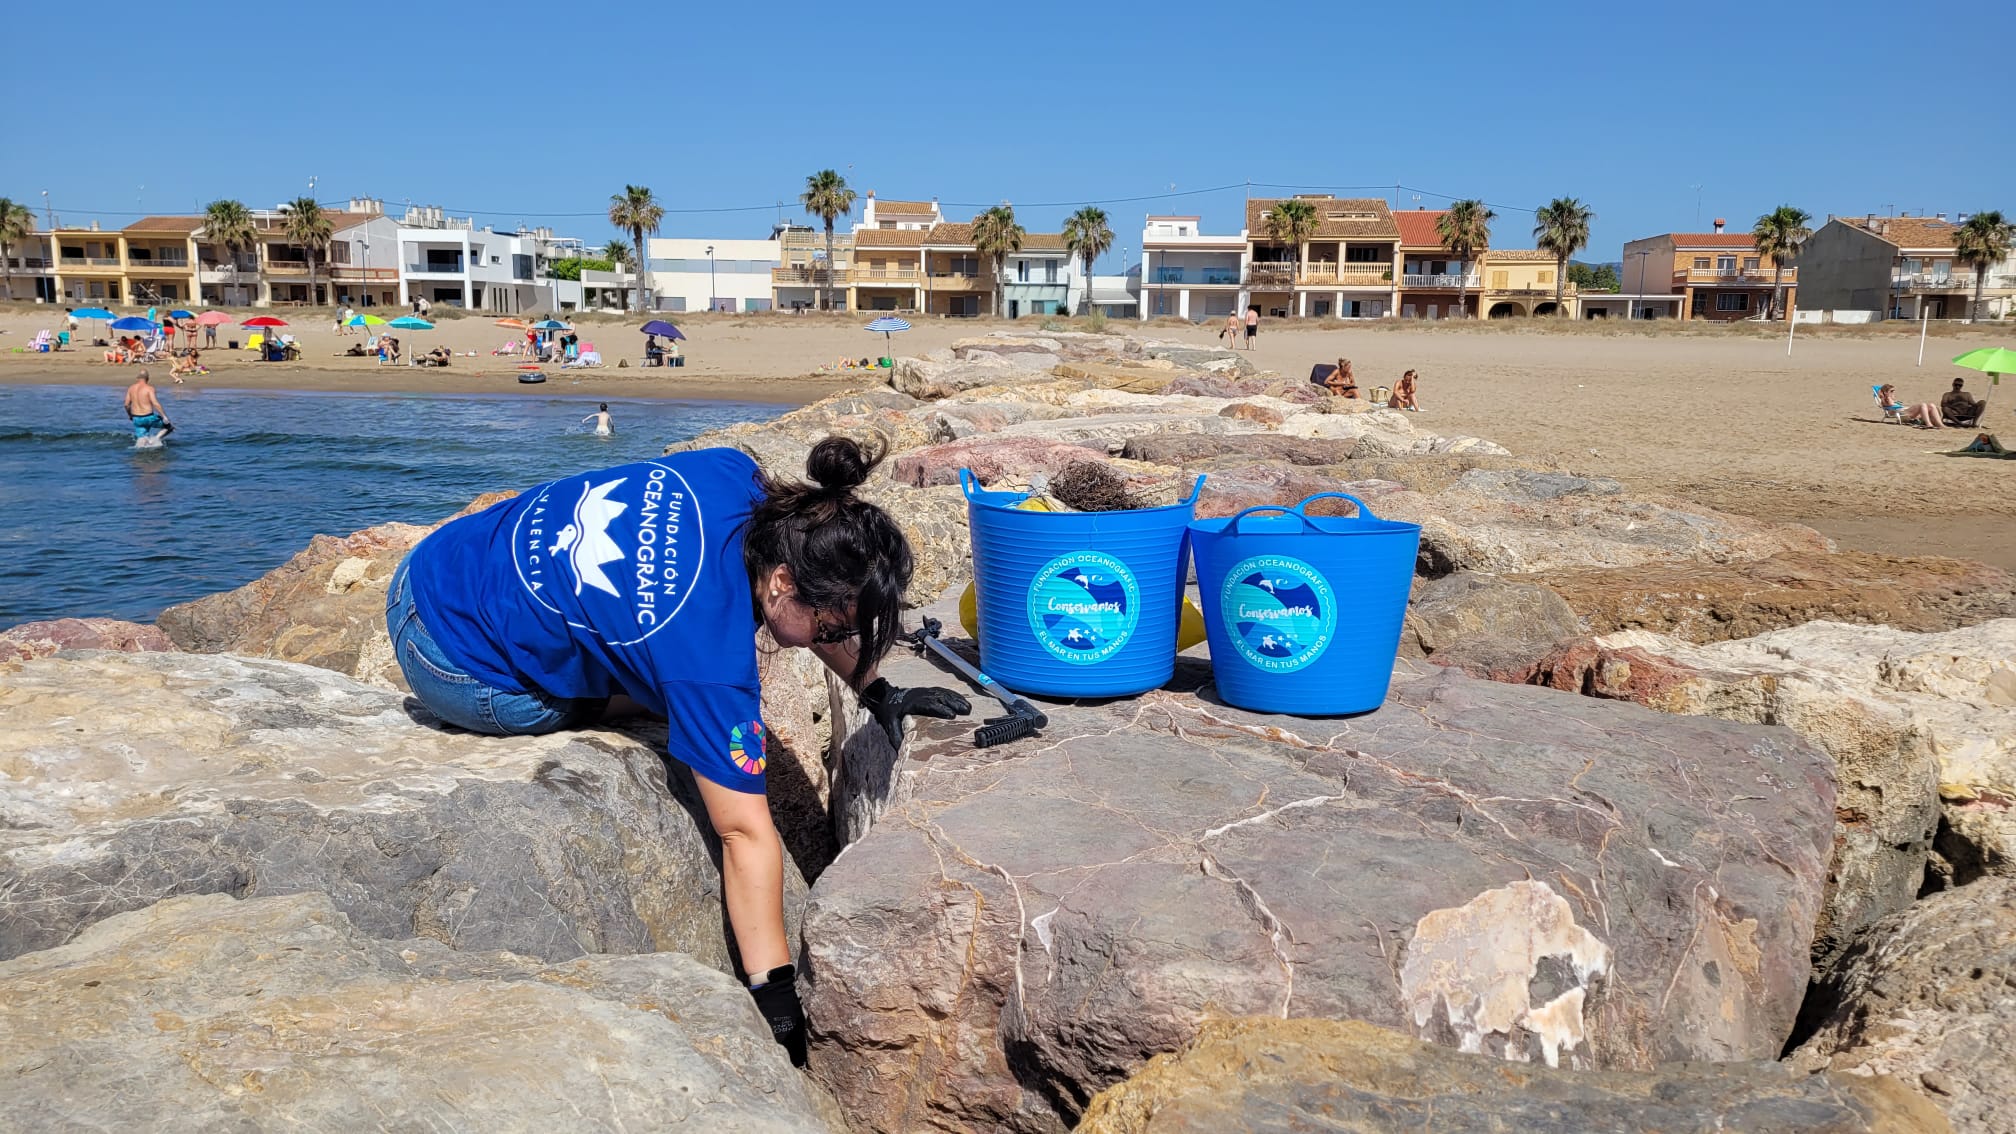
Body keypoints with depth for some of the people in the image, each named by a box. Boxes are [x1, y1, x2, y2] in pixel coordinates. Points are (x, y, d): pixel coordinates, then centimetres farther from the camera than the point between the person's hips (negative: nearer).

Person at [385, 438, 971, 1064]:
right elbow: (745, 832, -31)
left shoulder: (736, 475, -14)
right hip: (454, 670, -8)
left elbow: (815, 591, 5)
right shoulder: (712, 662, -33)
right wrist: (773, 993, -27)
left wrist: (876, 690, 1)